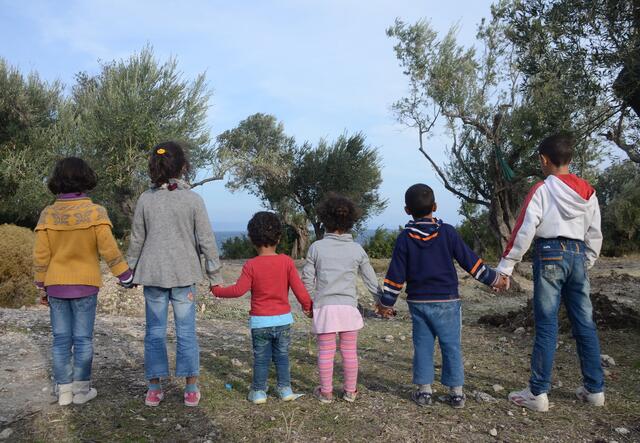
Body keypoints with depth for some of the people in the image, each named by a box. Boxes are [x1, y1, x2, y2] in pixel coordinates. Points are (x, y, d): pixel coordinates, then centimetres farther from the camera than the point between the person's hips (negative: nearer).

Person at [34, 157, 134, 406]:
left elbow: (41, 256, -1)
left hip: (56, 286, 3)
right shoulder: (95, 212, -11)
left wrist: (42, 288, 9)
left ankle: (64, 391, 16)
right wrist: (125, 276, -1)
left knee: (61, 339, 10)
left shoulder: (48, 214, -3)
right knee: (83, 339, 7)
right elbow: (109, 250, -12)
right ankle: (81, 389, 14)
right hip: (84, 285, -2)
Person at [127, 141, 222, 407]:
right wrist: (215, 275, 4)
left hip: (153, 274, 2)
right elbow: (206, 241, -4)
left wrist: (131, 271, 18)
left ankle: (154, 390, 17)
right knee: (186, 332, 6)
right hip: (183, 275, -2)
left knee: (155, 331, 10)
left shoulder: (145, 199, 0)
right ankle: (191, 390, 13)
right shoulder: (193, 200, -6)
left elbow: (136, 240, 5)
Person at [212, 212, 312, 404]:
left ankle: (259, 392, 19)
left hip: (259, 321, -1)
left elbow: (239, 290, -16)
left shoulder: (251, 265, -11)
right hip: (283, 319, 1)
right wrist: (307, 306, 8)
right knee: (282, 356, 16)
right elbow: (299, 288, -7)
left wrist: (217, 291, -1)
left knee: (261, 359, 12)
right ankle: (285, 389, 21)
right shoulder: (286, 261, -7)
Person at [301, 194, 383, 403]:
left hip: (324, 306, -1)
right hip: (349, 307, 1)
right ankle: (350, 391, 22)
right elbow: (371, 280, 6)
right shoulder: (357, 249, 0)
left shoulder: (317, 247, -3)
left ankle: (326, 392, 19)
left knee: (325, 352, 9)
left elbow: (307, 279, 1)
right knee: (349, 351, 12)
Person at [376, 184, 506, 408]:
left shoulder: (405, 238, -2)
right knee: (451, 346, 6)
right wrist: (494, 279, 11)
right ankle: (456, 392, 11)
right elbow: (470, 261, -1)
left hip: (418, 302, 1)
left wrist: (385, 303, 7)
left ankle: (424, 390, 14)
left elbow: (396, 275, -1)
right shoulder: (448, 232, -5)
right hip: (447, 301, -1)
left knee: (422, 346, 10)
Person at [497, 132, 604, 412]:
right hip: (579, 255, 5)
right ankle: (595, 389, 21)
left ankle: (538, 393, 2)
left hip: (550, 255, -5)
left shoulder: (542, 190, -7)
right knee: (585, 324, 12)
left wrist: (505, 266, -10)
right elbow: (595, 234, 13)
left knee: (546, 326, -3)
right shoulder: (587, 191, 10)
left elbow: (524, 231, -13)